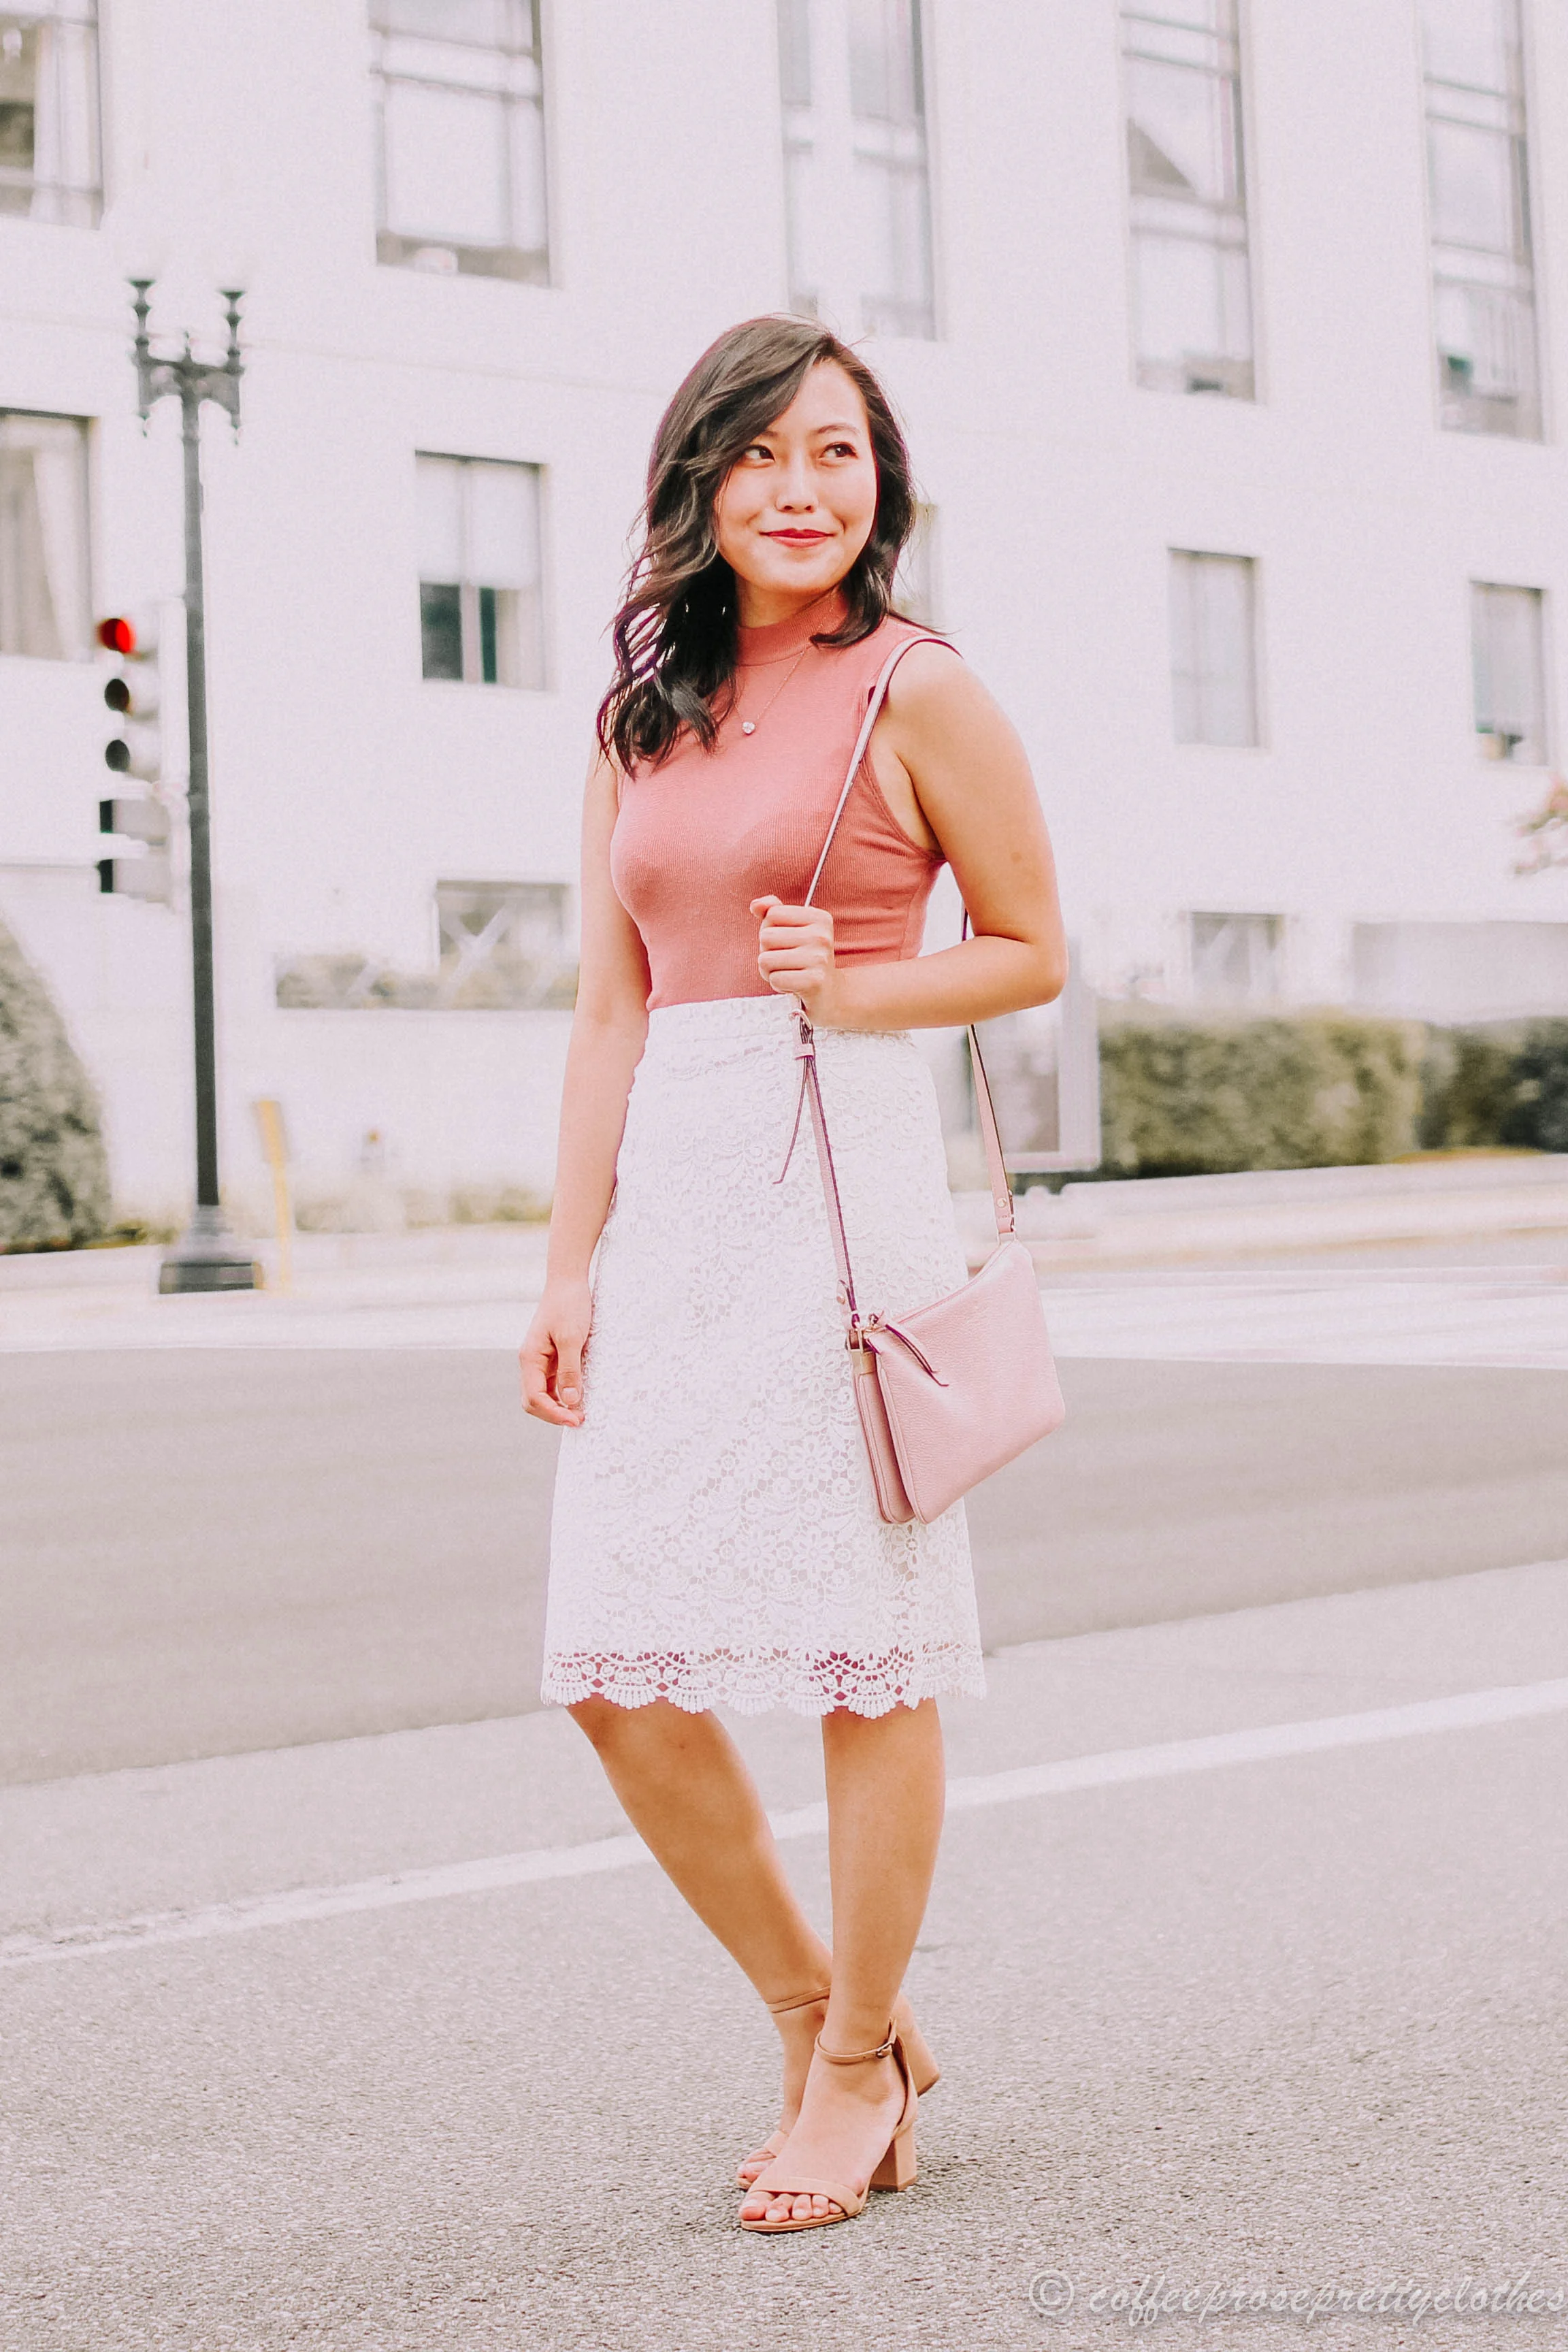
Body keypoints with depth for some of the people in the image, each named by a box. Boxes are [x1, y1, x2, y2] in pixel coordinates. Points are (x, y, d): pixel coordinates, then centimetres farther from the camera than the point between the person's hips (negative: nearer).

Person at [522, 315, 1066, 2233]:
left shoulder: (919, 692, 1)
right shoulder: (643, 716, 15)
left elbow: (1035, 953, 5)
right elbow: (610, 1007, 14)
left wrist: (850, 992, -11)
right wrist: (569, 1268, 8)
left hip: (843, 1173, -5)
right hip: (669, 1183, 5)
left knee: (863, 1649, 0)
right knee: (618, 1677, 2)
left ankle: (861, 2061, 16)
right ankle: (814, 2016, 21)